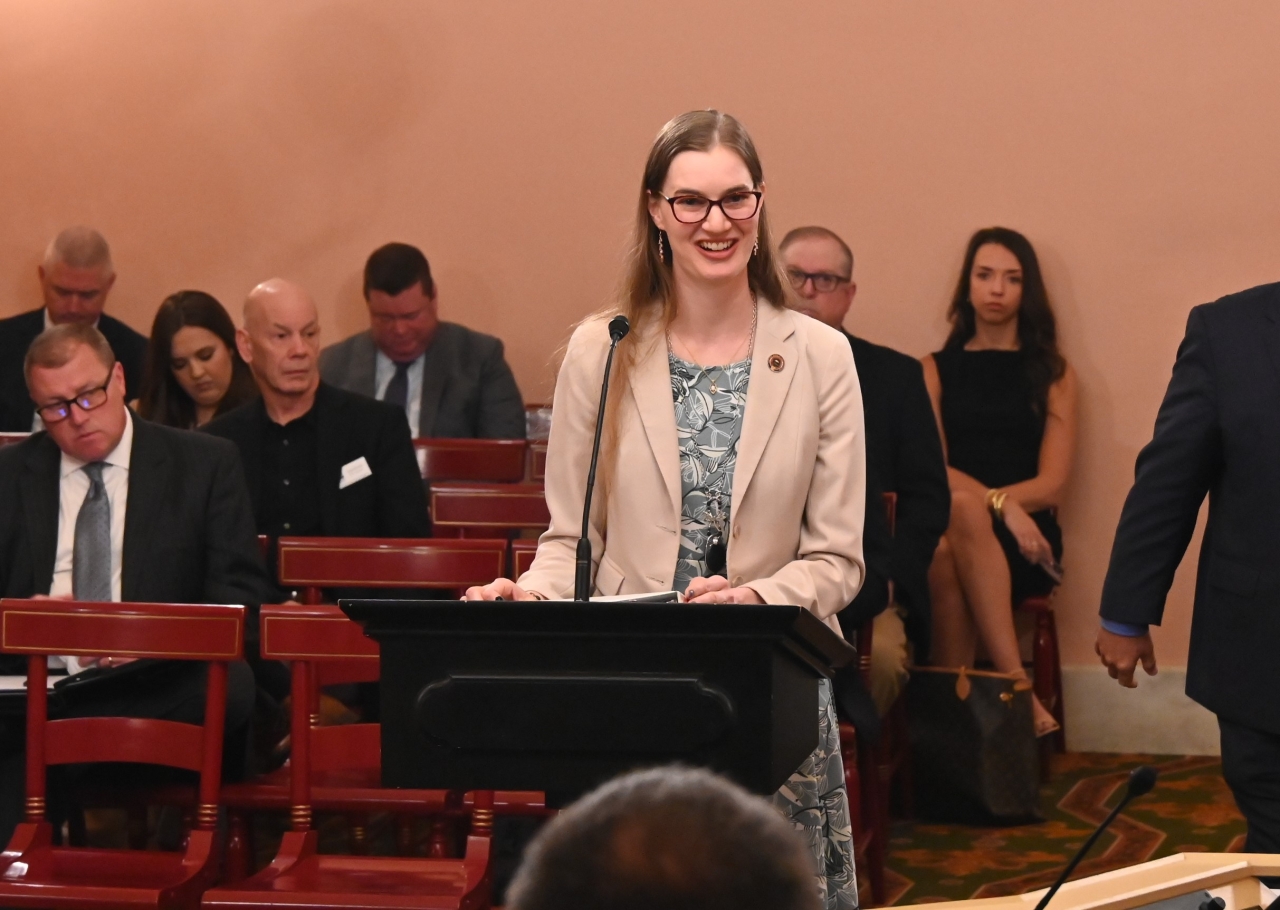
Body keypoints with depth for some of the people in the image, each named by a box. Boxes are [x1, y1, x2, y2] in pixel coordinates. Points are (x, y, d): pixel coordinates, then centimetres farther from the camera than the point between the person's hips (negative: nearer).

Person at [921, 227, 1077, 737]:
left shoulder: (1053, 373, 14)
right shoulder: (936, 369, 17)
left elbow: (1052, 483, 3)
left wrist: (979, 501, -14)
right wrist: (1001, 504, -15)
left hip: (1024, 538, -1)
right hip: (952, 531, 1)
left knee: (962, 513, -36)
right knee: (942, 546, -37)